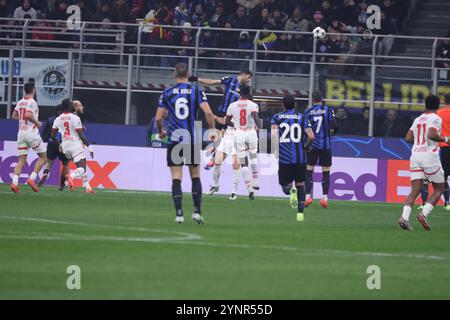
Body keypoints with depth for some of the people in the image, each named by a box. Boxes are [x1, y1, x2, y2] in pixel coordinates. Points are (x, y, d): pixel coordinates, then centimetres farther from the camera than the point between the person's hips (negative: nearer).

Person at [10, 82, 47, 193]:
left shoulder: (20, 102, 11)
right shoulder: (32, 102, -10)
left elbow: (14, 116, 19)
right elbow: (28, 115, -23)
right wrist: (37, 122, -9)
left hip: (21, 133, 6)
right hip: (31, 133, -6)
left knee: (22, 160, 6)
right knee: (43, 157, 6)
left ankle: (14, 182, -11)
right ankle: (32, 178, -7)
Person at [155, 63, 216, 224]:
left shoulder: (167, 93, 3)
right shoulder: (196, 91, 0)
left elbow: (158, 118, 3)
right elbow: (208, 113, -11)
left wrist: (160, 132, 22)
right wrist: (213, 131, 1)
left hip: (174, 138, 0)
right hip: (193, 139, 0)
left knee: (176, 178, 1)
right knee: (195, 176, 13)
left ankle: (179, 213, -7)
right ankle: (197, 211, 8)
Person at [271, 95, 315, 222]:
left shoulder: (277, 118, 6)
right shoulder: (302, 118, 7)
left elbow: (274, 134, -11)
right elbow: (311, 136, -3)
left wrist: (276, 150, -3)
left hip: (284, 157, -1)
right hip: (300, 157, 1)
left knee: (285, 185, 9)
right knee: (300, 185, 14)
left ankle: (291, 190, -27)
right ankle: (300, 213, 7)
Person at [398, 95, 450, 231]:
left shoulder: (418, 119, 16)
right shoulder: (435, 118, -4)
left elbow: (408, 138, 13)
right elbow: (432, 135, -20)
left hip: (415, 155, 6)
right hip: (429, 155, -6)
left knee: (415, 190, 0)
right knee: (439, 189, 8)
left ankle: (404, 217, -19)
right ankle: (424, 214, -11)